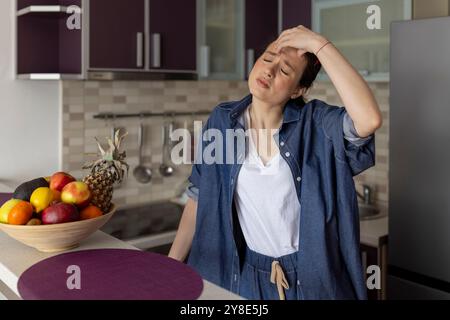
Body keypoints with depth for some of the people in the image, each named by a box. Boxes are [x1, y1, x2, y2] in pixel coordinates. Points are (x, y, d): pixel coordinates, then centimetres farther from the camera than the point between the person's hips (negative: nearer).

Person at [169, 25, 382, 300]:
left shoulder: (316, 124, -13)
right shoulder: (222, 122, -6)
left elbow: (370, 119, -34)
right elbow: (199, 200, 0)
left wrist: (320, 44, -29)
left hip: (311, 277, -1)